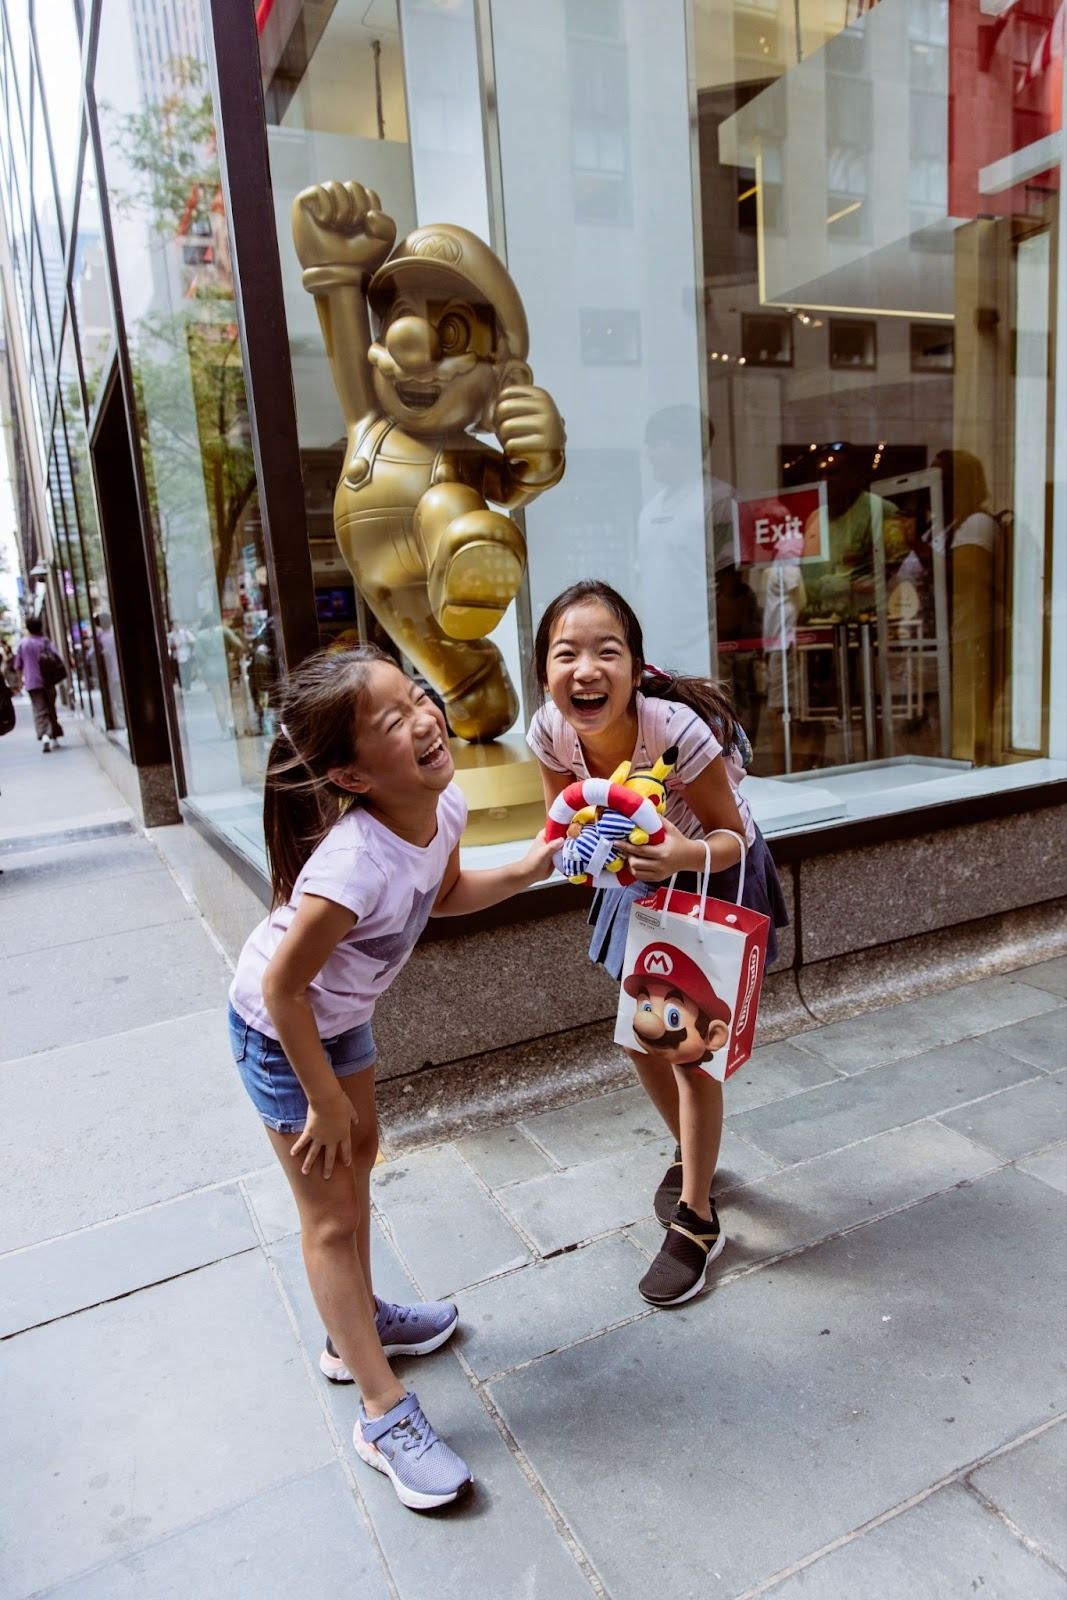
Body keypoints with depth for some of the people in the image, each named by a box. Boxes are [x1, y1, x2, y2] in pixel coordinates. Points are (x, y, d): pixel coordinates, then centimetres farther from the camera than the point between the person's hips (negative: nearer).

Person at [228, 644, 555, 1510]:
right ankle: (385, 1414, 19)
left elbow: (445, 894, 4)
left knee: (360, 1156, 23)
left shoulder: (443, 807, -17)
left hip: (342, 1012, 8)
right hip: (279, 1031, -8)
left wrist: (530, 868, -10)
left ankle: (358, 1326, 47)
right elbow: (282, 987, -31)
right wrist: (324, 1102, -20)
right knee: (332, 1215, 4)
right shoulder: (356, 861, -41)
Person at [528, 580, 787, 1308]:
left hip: (715, 878, -5)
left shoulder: (676, 729, -38)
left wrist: (688, 855, -46)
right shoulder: (551, 731, -25)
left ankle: (698, 1222, 21)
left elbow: (732, 836, -25)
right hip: (643, 878, 5)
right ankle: (691, 1154, 45)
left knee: (692, 1049, -1)